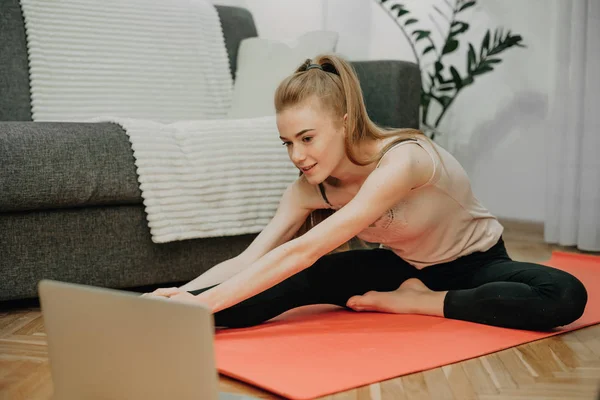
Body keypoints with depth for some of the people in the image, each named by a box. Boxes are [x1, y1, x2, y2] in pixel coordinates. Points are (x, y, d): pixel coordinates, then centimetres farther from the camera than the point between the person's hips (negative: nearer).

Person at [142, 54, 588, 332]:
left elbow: (303, 251, -44)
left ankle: (419, 303, -24)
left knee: (565, 296, -35)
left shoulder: (402, 160, -36)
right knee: (302, 281, -23)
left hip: (474, 263, -3)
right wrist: (186, 295, -42)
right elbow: (248, 260, -23)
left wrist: (205, 302, -49)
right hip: (402, 267, 4)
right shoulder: (309, 189, -15)